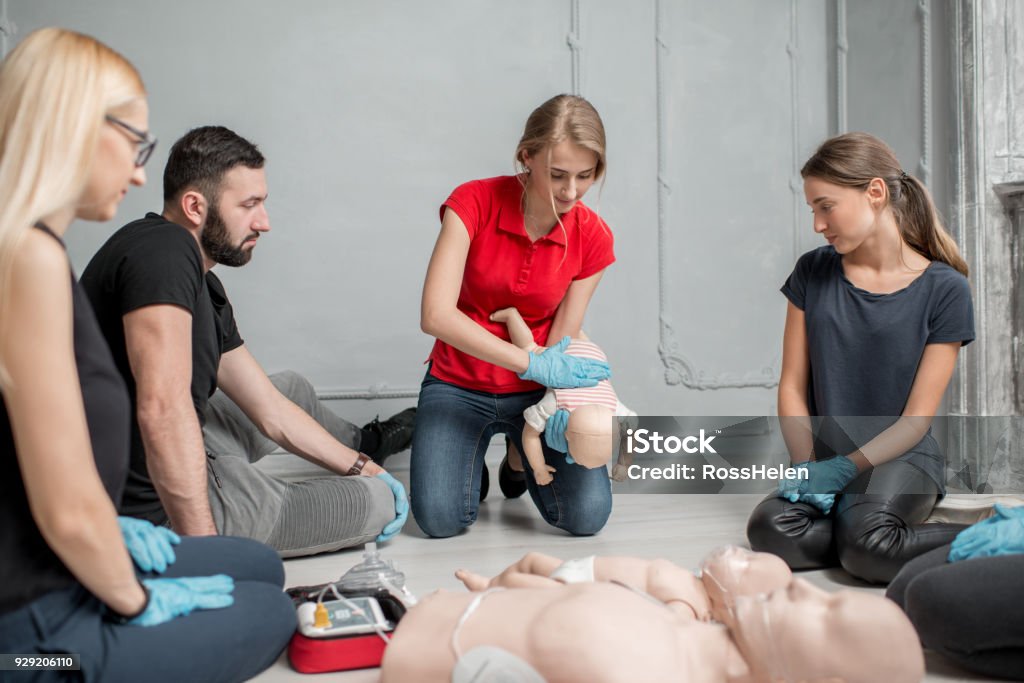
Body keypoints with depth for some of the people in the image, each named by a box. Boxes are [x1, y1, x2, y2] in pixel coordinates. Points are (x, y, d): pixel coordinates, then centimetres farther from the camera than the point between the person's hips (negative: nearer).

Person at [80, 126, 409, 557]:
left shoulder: (204, 288, 8)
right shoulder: (164, 250, -21)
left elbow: (271, 412, 15)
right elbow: (163, 410, -33)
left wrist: (366, 467, 16)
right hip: (158, 508, -10)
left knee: (292, 389, 30)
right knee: (376, 501, -2)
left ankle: (364, 441, 57)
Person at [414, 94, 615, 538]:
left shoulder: (592, 238, -11)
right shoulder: (474, 202, -19)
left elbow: (560, 344, -6)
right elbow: (435, 315, -29)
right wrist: (532, 363, -35)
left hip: (533, 391, 2)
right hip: (458, 385, -2)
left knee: (587, 514, -15)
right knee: (441, 518, -22)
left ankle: (522, 458, 17)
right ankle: (469, 455, 14)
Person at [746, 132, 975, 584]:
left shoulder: (944, 289, -6)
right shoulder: (812, 273, 4)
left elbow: (917, 420, -7)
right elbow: (792, 387, 2)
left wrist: (842, 469, -19)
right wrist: (808, 467, -12)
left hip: (904, 458, -3)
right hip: (830, 457, 3)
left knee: (868, 546, -32)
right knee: (770, 531, -27)